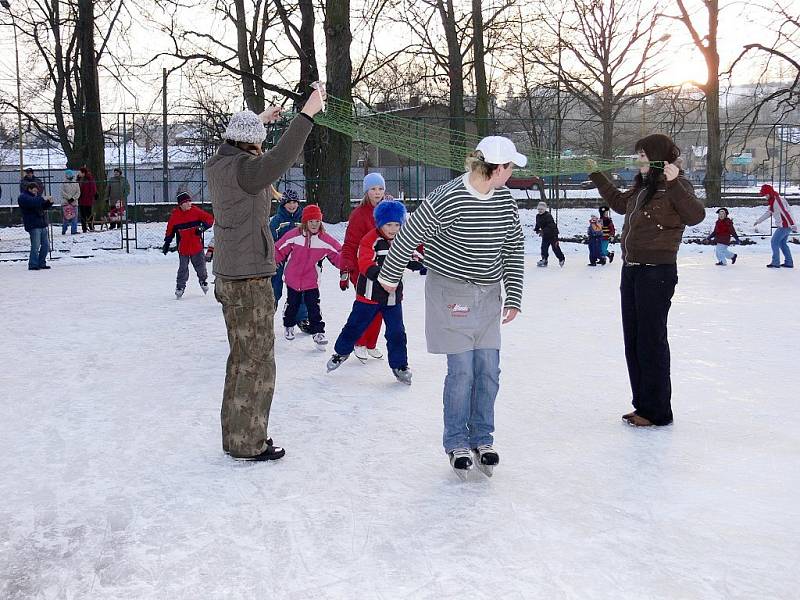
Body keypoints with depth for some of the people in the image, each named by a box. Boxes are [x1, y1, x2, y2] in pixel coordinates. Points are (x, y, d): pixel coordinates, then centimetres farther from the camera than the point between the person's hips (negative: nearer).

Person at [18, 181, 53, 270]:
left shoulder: (36, 196, 20)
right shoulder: (23, 197, -5)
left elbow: (44, 206, 25)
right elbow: (31, 202, -26)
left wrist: (49, 202, 6)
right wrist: (42, 199, -22)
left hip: (42, 225, 9)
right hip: (33, 226, -8)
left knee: (46, 245, 9)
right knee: (35, 246, -11)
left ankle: (41, 263, 18)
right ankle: (33, 265, -4)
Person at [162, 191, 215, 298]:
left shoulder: (196, 211, -4)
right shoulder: (175, 215, -3)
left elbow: (209, 219, -1)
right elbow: (170, 230, 9)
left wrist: (203, 227, -17)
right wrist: (167, 243, 12)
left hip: (196, 246, 1)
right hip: (183, 248, -1)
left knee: (200, 265, 12)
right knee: (183, 268, 0)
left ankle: (203, 280, 36)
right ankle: (180, 286, 14)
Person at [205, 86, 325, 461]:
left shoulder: (217, 165, 8)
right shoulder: (242, 169, -19)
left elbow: (234, 146, 30)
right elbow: (277, 160, -37)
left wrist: (259, 120, 42)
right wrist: (307, 115, -34)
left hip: (228, 275, 10)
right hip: (249, 279, -10)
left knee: (242, 358, 19)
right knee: (256, 362, 0)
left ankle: (237, 433, 29)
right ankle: (246, 443, 8)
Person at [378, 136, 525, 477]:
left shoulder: (505, 199, 0)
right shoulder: (449, 199, -20)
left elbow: (514, 248, 9)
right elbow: (409, 236, -11)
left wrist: (514, 297, 6)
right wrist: (389, 276, 0)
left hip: (488, 295, 6)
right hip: (451, 293, -6)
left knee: (489, 370, 6)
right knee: (462, 371, -3)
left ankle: (481, 439, 23)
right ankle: (456, 444, 15)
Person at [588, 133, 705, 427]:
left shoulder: (675, 186, -11)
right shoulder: (642, 185, 14)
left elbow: (696, 215, -27)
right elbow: (620, 203, 32)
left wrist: (674, 183, -36)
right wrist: (597, 175, 35)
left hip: (657, 273, -9)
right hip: (631, 270, 9)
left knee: (651, 341, -2)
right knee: (633, 342, 14)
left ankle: (657, 412, 9)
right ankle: (642, 406, 24)